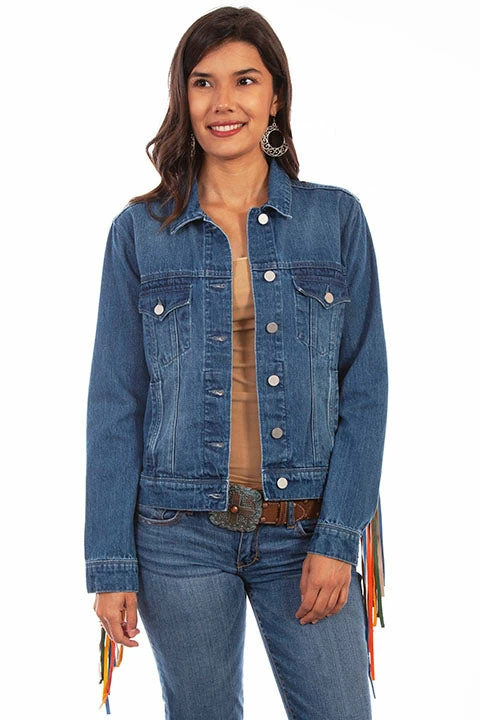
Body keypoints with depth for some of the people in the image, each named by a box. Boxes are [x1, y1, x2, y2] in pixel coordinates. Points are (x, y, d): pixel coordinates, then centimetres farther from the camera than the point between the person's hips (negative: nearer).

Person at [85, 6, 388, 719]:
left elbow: (364, 388, 0)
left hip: (305, 532, 0)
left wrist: (338, 539, -8)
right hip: (181, 534, 0)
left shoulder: (337, 219, 1)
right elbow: (115, 404, 0)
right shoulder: (139, 232, 0)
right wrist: (110, 564, -3)